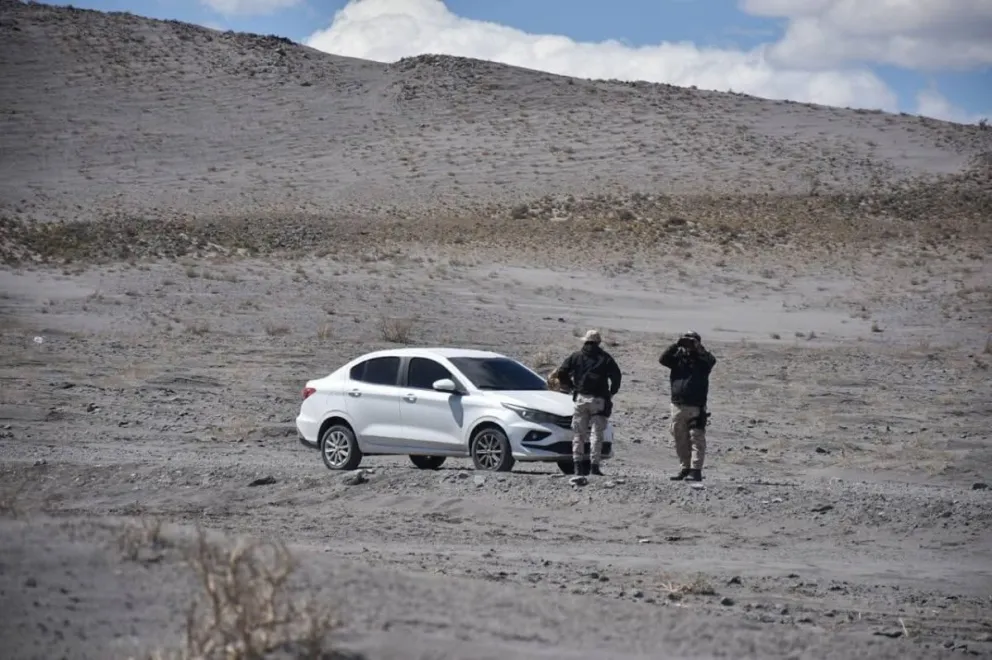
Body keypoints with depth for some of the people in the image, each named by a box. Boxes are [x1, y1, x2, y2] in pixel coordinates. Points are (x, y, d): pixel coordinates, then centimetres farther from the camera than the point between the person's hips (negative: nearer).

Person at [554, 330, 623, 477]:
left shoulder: (576, 356, 7)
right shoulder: (605, 358, 4)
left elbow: (561, 373, 3)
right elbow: (617, 375, -3)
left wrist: (572, 386, 16)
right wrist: (611, 392, 11)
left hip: (580, 398, 1)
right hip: (599, 400, -1)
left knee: (578, 433, 8)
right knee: (596, 434, 0)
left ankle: (578, 465, 3)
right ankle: (594, 466, -7)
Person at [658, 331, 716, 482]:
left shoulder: (702, 359, 4)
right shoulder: (678, 357, 12)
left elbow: (711, 360, -17)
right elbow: (663, 359, -3)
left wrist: (697, 347, -21)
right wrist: (676, 345, -12)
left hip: (696, 407, -4)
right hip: (677, 405, 4)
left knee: (696, 438, -10)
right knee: (681, 440, 8)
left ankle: (696, 470, -14)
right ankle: (685, 468, 16)